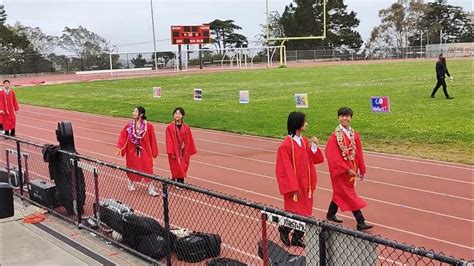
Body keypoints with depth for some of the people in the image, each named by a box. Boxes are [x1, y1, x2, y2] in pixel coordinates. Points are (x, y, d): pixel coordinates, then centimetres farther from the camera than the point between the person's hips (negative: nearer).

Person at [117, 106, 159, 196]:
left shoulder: (148, 126, -11)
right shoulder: (129, 126, -3)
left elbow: (152, 140, -6)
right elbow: (123, 136, -6)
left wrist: (154, 152, -3)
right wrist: (120, 147, -18)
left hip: (145, 151, -3)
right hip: (132, 151, 3)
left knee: (147, 169, -5)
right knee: (132, 168, 16)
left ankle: (151, 189, 1)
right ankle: (131, 184, 40)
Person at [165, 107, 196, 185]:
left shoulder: (186, 128, 1)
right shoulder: (170, 127, -9)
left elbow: (189, 140, 5)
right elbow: (169, 141, -11)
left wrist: (189, 152, 5)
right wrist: (171, 153, -15)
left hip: (184, 152, 3)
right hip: (175, 152, -3)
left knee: (183, 169, 9)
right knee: (176, 169, 0)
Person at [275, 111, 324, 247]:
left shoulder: (305, 141, 4)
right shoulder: (286, 145, -18)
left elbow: (314, 159, 9)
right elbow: (286, 168, -17)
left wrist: (314, 146, -8)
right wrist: (293, 187, -18)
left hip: (305, 183, 7)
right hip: (294, 184, -7)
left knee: (304, 211, 11)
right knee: (294, 212, 1)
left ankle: (297, 237, 25)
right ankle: (284, 229, 28)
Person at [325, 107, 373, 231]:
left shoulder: (354, 134, 3)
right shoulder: (335, 136, -16)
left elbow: (358, 153, 8)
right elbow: (334, 157, -19)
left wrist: (361, 169, 8)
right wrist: (347, 169, -20)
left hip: (351, 169, 7)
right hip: (340, 170, -7)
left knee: (340, 193, 19)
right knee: (350, 195, -5)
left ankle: (331, 215, 37)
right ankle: (361, 222, -2)